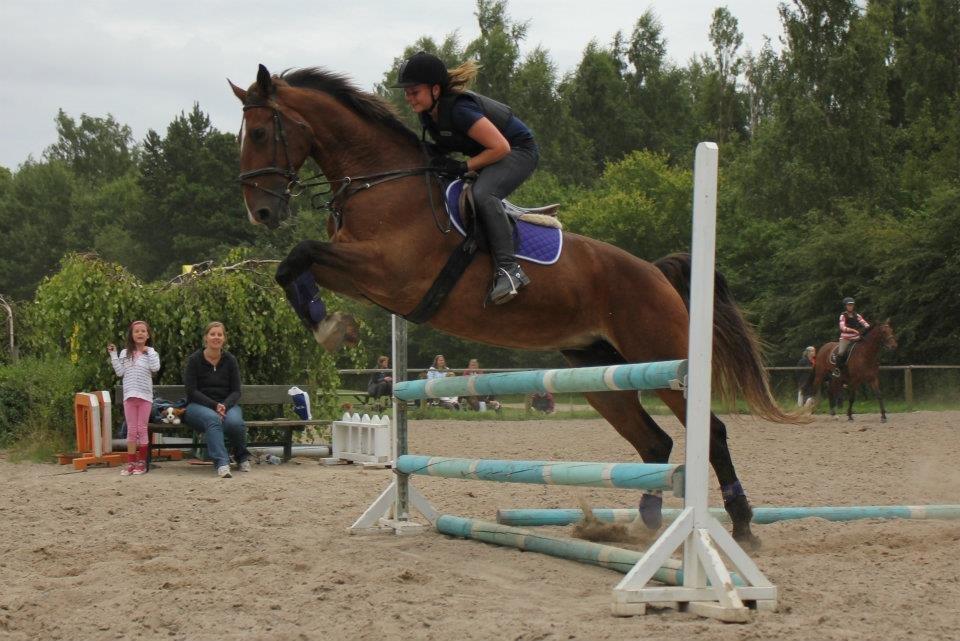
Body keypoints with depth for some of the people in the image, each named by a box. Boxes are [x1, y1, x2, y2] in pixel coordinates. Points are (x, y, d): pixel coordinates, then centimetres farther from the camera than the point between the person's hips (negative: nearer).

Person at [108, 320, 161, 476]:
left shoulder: (151, 353, 3)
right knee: (131, 430, 5)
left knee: (142, 429, 2)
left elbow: (155, 368, -13)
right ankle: (131, 462, 7)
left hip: (145, 395, -2)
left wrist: (149, 351, -8)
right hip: (129, 395, 2)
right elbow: (120, 372, 2)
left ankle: (142, 462, 7)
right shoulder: (125, 353, 9)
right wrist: (113, 355, -1)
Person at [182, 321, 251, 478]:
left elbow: (236, 391, 4)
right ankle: (222, 463, -49)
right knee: (212, 419, -38)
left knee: (234, 422, -33)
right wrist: (214, 406, -20)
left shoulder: (230, 360, 6)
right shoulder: (194, 360, -1)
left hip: (226, 404, 2)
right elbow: (192, 391, -8)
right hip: (198, 405, -2)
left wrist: (224, 405, -17)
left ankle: (242, 458, -3)